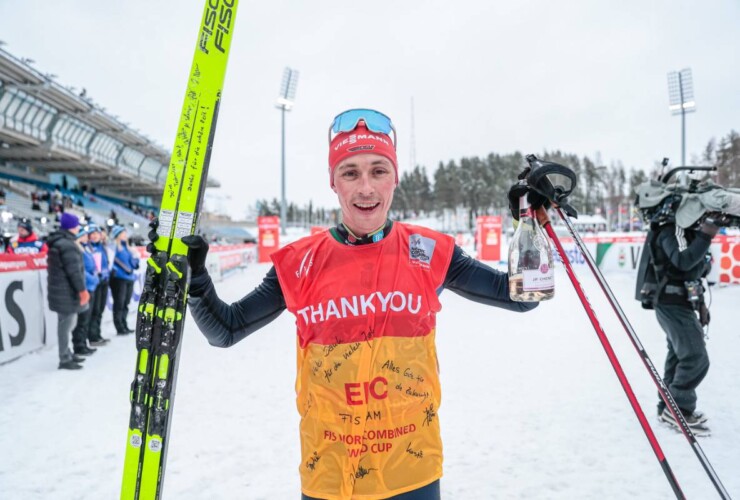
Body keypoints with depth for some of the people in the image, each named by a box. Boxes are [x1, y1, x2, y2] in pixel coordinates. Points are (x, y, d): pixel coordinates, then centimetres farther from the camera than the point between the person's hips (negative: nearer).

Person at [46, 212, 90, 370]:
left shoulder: (56, 242, 15)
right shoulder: (68, 245, -18)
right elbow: (74, 270, -21)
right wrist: (82, 289, -17)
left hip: (60, 290, 10)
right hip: (67, 292, -10)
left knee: (65, 324, 18)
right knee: (66, 324, -4)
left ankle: (67, 354, 28)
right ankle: (65, 359, 2)